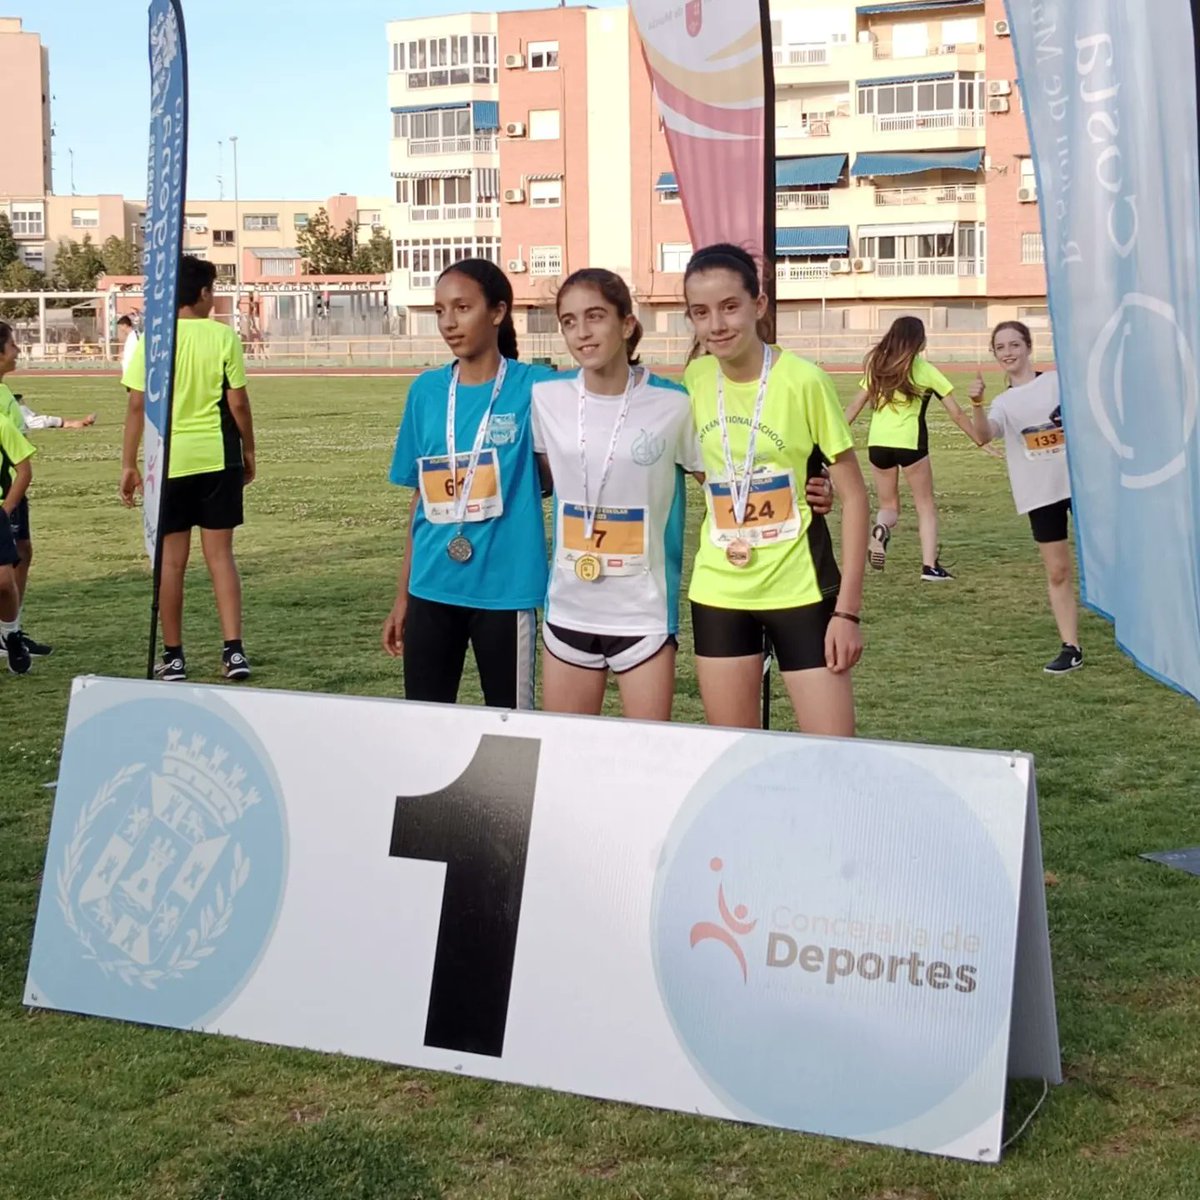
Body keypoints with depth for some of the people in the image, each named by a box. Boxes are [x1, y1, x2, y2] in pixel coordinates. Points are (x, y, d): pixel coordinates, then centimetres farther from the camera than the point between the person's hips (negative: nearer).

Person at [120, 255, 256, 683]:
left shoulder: (151, 340, -3)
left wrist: (128, 464, 2)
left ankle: (173, 656, 13)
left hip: (169, 461, 0)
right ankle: (233, 649, -1)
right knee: (220, 554, 7)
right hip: (218, 458, 0)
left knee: (172, 559, 7)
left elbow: (137, 406, -4)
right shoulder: (223, 336, -4)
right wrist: (249, 452, 10)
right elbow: (238, 402, -3)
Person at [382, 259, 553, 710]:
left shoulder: (533, 386, -5)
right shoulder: (426, 390, 6)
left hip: (504, 588, -3)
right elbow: (420, 497, 11)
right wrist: (402, 595, 13)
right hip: (432, 588, 4)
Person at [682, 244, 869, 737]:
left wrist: (848, 608, -12)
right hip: (718, 592, 4)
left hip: (800, 590, -4)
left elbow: (854, 495, -9)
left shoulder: (804, 380, -12)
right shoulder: (695, 379, 0)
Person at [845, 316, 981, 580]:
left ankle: (881, 529, -18)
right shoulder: (925, 371, 3)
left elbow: (855, 407, 11)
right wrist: (980, 441, 12)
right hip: (909, 442, -3)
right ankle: (930, 566, 1)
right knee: (926, 505, 12)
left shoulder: (878, 368, 12)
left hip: (878, 442, 3)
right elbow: (956, 413, 5)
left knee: (888, 505, 17)